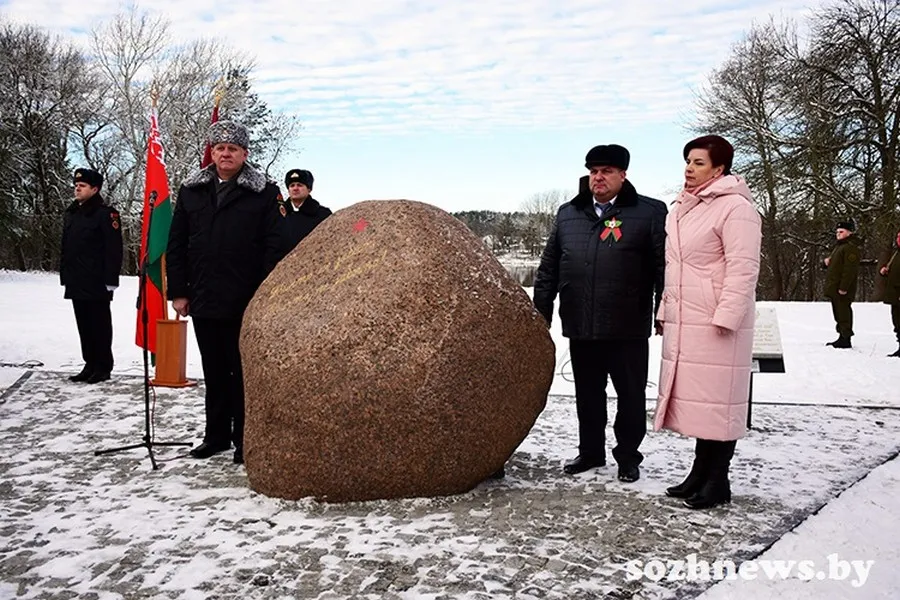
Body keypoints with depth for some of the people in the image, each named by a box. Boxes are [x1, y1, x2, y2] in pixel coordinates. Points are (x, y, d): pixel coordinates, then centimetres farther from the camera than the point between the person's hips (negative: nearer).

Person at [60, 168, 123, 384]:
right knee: (84, 325, 12)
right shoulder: (70, 214, 16)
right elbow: (65, 248, 21)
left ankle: (103, 367, 7)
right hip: (76, 283, 8)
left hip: (97, 283, -8)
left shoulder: (105, 213, -8)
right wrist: (64, 275, 17)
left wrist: (110, 279, -18)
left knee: (100, 325, 0)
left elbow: (114, 249, -14)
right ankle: (90, 364, 21)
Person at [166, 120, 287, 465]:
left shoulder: (264, 193, -2)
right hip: (203, 302, 4)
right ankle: (216, 435, 26)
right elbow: (176, 245, 11)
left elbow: (274, 248, -6)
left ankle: (244, 438, 13)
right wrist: (178, 291, 6)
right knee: (214, 372, 14)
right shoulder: (191, 191, 11)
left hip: (245, 304, -4)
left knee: (244, 371, 3)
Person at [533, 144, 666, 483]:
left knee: (631, 397, 8)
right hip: (580, 328, 4)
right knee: (587, 395, 15)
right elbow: (548, 268, 13)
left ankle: (628, 455, 26)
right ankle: (591, 451, 31)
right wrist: (542, 313, 10)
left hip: (628, 329, -3)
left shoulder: (650, 213, 0)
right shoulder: (568, 213, 11)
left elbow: (664, 267, -3)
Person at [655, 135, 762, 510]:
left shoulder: (734, 208, -9)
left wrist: (725, 317, -20)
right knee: (697, 398, 13)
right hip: (683, 324, 8)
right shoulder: (681, 209, 18)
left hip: (717, 324, -8)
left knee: (717, 399, -2)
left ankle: (717, 481, 9)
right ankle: (700, 472, 23)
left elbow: (742, 269, -15)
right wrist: (665, 311, 19)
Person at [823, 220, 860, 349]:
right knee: (838, 313, 15)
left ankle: (846, 339, -5)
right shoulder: (839, 246, 21)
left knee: (843, 312, -8)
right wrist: (827, 262, 8)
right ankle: (842, 337, 23)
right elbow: (833, 265, 32)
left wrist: (843, 287, -25)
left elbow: (850, 269, -20)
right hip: (834, 288, 10)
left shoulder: (850, 247, -12)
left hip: (842, 290, -10)